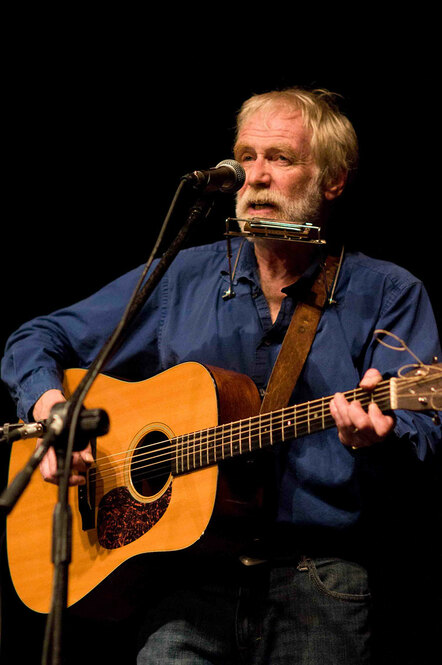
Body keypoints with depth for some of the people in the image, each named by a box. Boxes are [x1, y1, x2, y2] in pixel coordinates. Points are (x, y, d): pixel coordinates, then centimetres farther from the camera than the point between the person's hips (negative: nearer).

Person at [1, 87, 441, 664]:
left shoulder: (387, 295, 6)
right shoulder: (181, 280, 12)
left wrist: (376, 434, -29)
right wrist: (49, 404, -4)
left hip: (321, 579, -1)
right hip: (196, 571, 1)